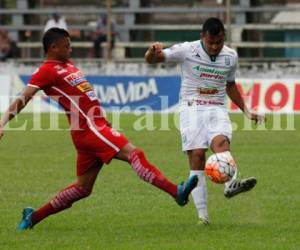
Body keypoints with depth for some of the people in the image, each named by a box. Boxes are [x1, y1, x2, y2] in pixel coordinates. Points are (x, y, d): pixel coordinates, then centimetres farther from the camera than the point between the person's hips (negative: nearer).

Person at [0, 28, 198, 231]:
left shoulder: (68, 65, 20)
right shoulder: (48, 71, -7)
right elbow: (23, 99, -15)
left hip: (96, 128, 10)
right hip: (88, 128, -10)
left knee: (83, 188, 13)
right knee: (134, 154, -20)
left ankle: (33, 217, 20)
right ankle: (176, 192, -28)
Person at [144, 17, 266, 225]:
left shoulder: (231, 56, 8)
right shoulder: (187, 50, -4)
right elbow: (151, 60, -2)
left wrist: (246, 111, 25)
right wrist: (153, 52, -26)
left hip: (217, 109, 2)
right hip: (192, 108, -2)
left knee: (221, 141, -29)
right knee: (197, 155, -15)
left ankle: (231, 184, -54)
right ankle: (203, 214, -14)